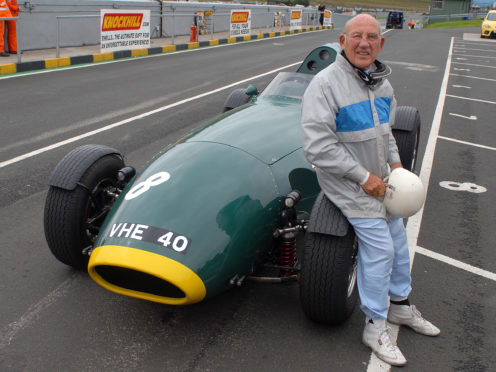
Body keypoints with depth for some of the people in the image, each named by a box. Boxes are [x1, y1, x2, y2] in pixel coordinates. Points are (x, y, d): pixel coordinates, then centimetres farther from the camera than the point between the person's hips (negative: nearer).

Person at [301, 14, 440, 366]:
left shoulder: (381, 81, 4)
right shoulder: (326, 83, -21)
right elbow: (318, 146, -27)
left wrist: (395, 162, 5)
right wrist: (363, 177, -23)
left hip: (378, 179, 8)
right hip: (347, 182, -8)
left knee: (398, 239, 16)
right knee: (379, 248, -9)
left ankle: (400, 305, 37)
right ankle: (376, 327, 9)